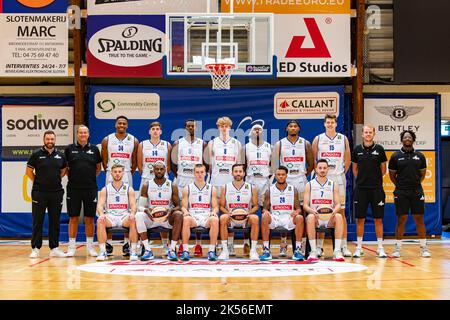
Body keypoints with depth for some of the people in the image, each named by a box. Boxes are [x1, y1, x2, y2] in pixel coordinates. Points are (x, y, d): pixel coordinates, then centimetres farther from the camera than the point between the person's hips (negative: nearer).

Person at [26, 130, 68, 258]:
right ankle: (35, 249, 7)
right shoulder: (36, 154, -2)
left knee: (55, 221, 7)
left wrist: (56, 180, 8)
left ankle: (54, 248, 14)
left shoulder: (60, 155, 6)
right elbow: (28, 171, 3)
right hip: (39, 193, -3)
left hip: (56, 192, 3)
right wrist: (38, 182, 1)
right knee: (37, 222, 1)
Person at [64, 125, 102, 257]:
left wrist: (90, 177, 7)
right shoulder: (69, 148, 3)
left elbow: (98, 167, 16)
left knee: (90, 218, 5)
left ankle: (90, 246, 14)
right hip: (73, 188, -1)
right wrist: (72, 176, 4)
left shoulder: (94, 149, 6)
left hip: (90, 188, 1)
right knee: (73, 218, 3)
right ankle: (72, 247, 10)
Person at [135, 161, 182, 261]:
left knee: (179, 214, -31)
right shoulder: (147, 185, 2)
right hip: (151, 218, 0)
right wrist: (146, 210, -23)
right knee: (139, 216, -30)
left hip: (168, 218, 0)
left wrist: (171, 210, -22)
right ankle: (148, 250, -25)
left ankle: (172, 249, -26)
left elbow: (178, 206, 1)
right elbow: (141, 206, 0)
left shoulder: (172, 186, 2)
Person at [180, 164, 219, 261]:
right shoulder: (187, 189, 11)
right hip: (193, 216, 0)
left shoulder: (212, 189, 12)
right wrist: (186, 212, -15)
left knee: (215, 220, -34)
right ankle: (185, 250, -32)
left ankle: (212, 251, -30)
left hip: (207, 216, 0)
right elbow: (184, 206, 8)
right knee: (186, 219, -35)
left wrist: (213, 212, -15)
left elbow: (216, 207, 8)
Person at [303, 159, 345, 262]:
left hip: (329, 217, 1)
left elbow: (338, 204, 3)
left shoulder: (333, 185, 9)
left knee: (339, 217, -31)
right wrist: (312, 211, -24)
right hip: (315, 216, -1)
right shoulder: (309, 185, 5)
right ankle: (313, 251, -31)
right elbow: (305, 205, -2)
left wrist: (334, 211, -21)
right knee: (310, 217, -35)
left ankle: (337, 251, -28)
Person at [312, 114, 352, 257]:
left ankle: (344, 246, 6)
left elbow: (348, 159, 13)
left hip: (339, 179, 1)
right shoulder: (318, 139, 4)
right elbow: (313, 159, 6)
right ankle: (319, 246, 6)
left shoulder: (343, 139, 7)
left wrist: (343, 172, 6)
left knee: (341, 212, 2)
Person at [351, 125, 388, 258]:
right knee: (360, 218, 3)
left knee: (378, 218, 2)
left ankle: (380, 248, 10)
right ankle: (359, 248, 12)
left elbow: (383, 169, 9)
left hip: (376, 188, -1)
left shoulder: (379, 149, 1)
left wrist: (375, 179, 6)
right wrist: (361, 179, 7)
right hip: (360, 188, 1)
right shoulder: (357, 149, 5)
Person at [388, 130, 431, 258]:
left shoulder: (420, 156, 7)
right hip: (401, 193, -1)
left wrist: (415, 184, 10)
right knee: (401, 220, 0)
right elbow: (392, 174, 9)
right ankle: (397, 248, 8)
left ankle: (424, 248, 11)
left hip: (417, 191, 1)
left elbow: (423, 173, 16)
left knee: (419, 220, 3)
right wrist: (400, 185, 5)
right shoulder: (396, 156, 3)